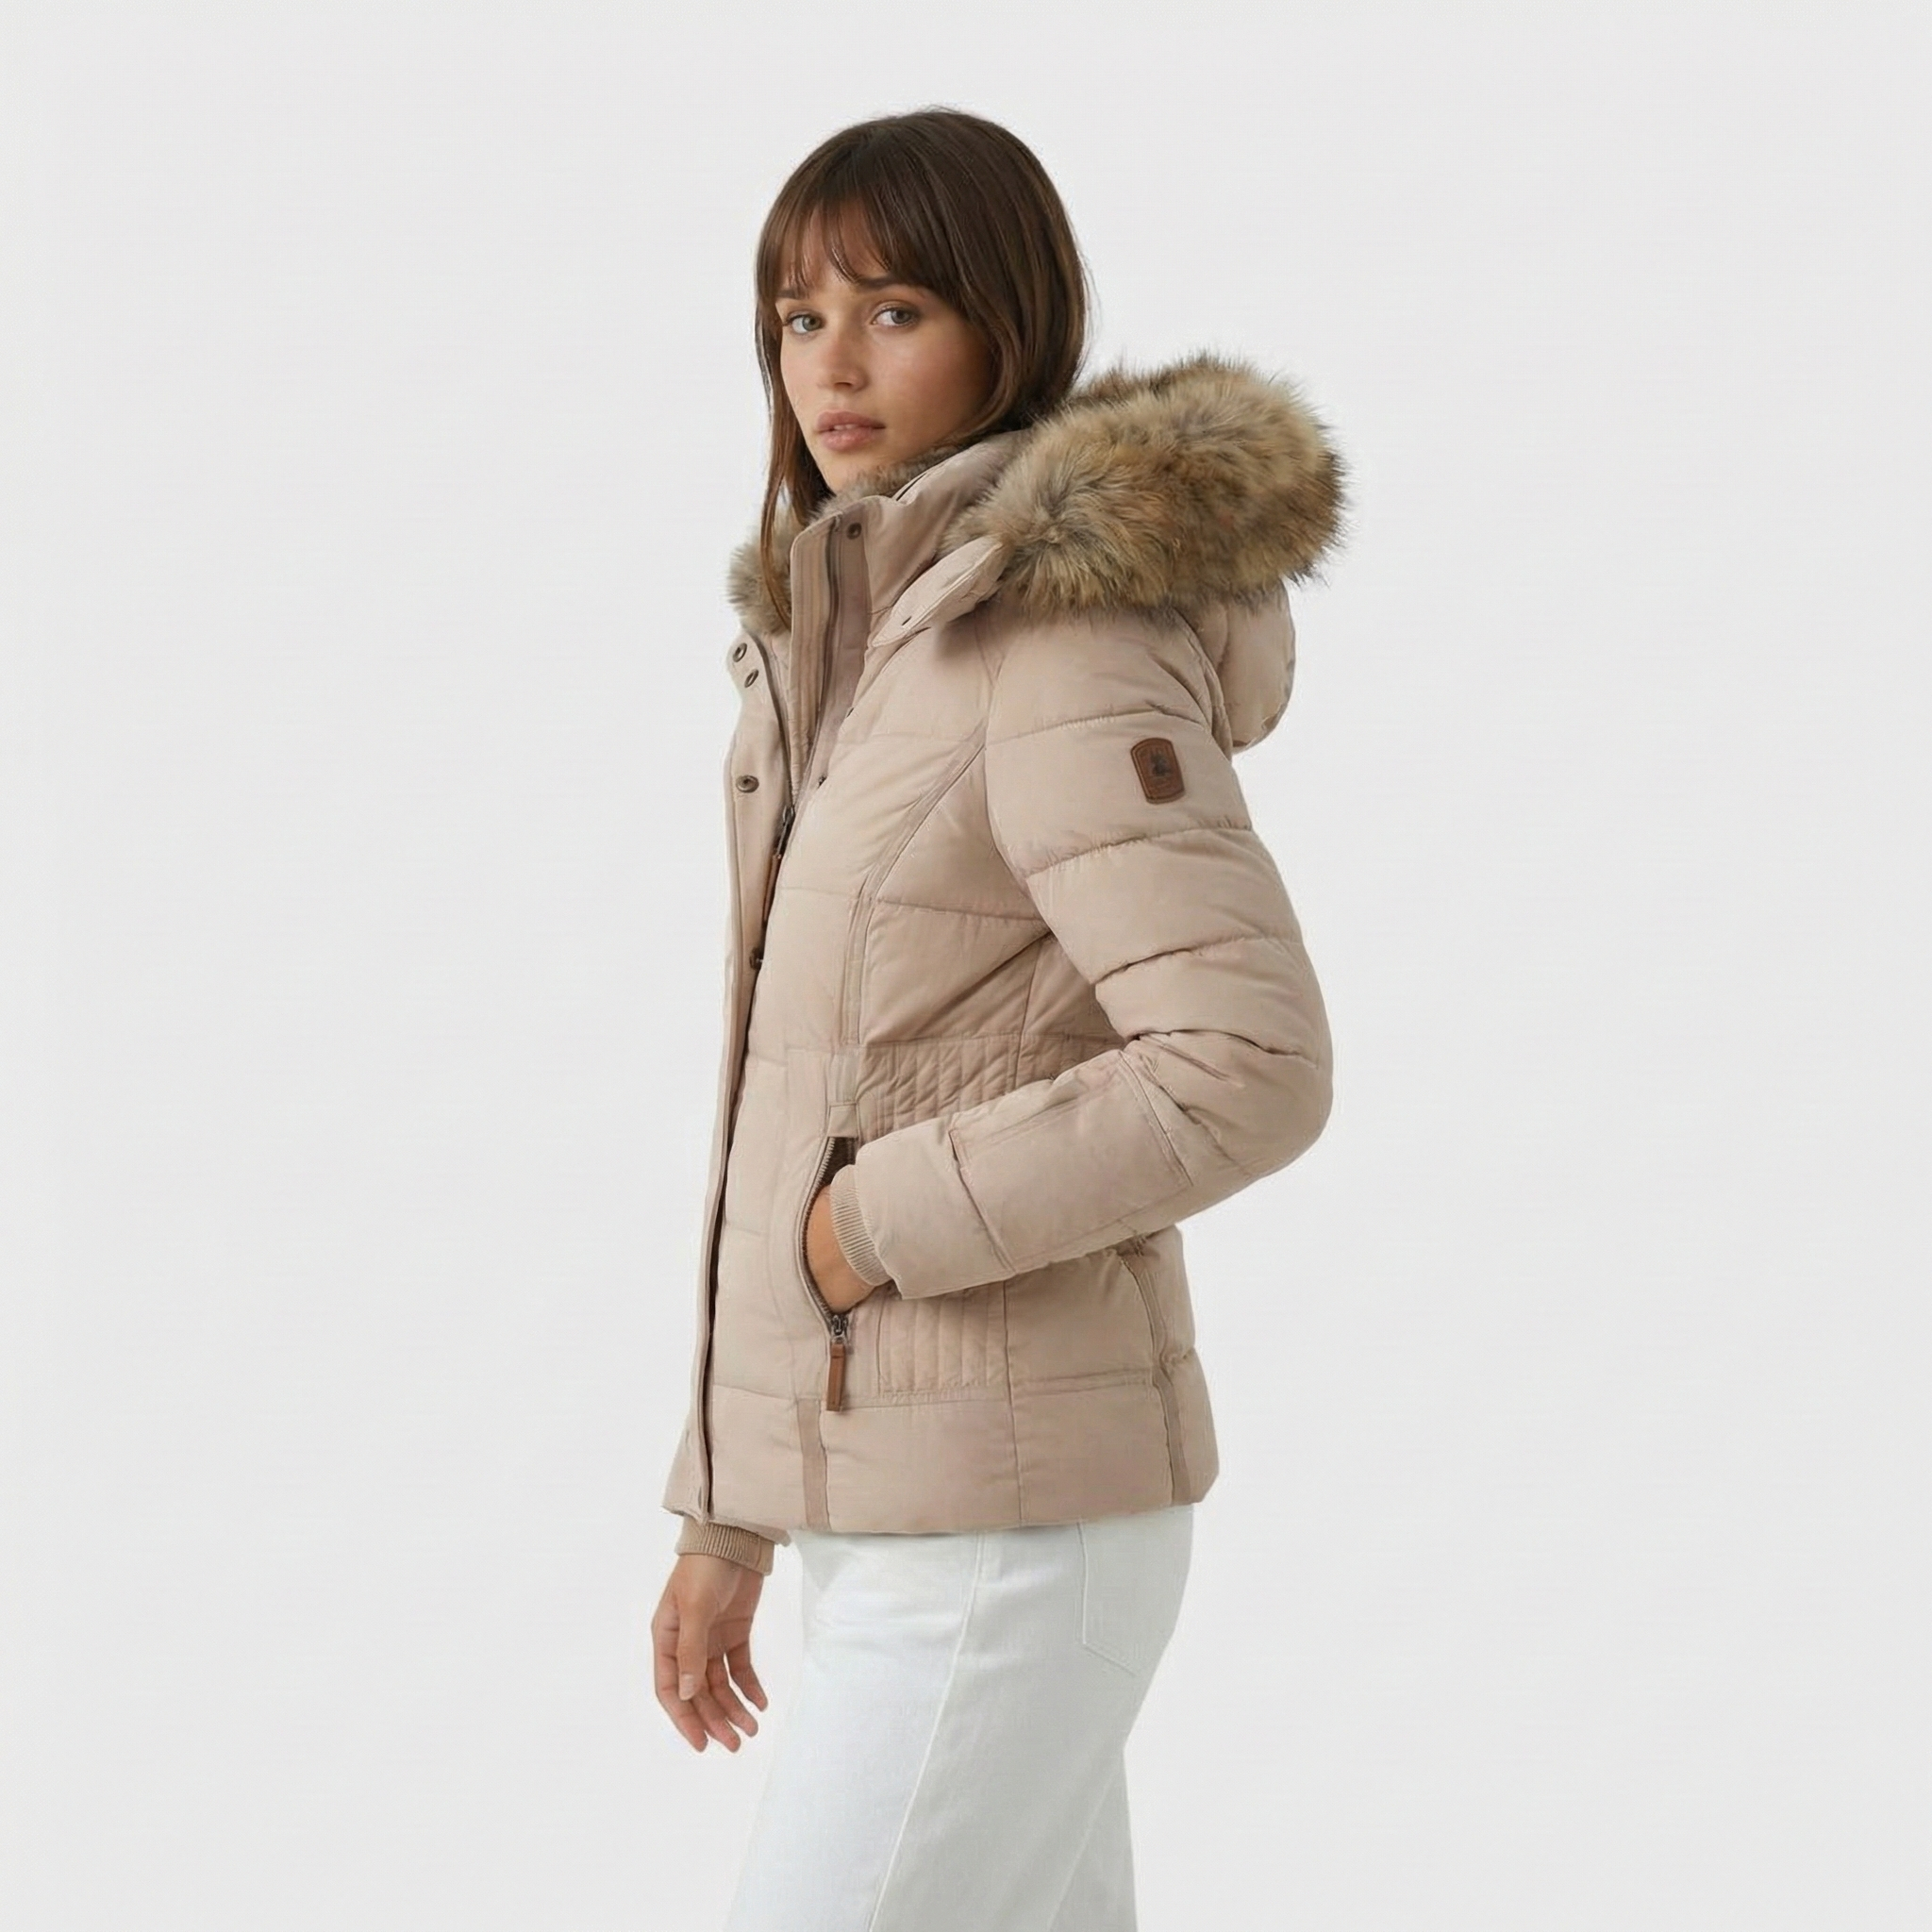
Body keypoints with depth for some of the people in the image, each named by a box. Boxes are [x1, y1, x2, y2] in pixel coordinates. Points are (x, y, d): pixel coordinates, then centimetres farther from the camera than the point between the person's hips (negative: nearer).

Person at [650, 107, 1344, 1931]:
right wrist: (725, 1508, 18)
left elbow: (1250, 1070, -24)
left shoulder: (1074, 640, -16)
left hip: (1010, 1524, -9)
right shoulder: (865, 664, 13)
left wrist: (883, 1226, -15)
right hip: (893, 1500, 9)